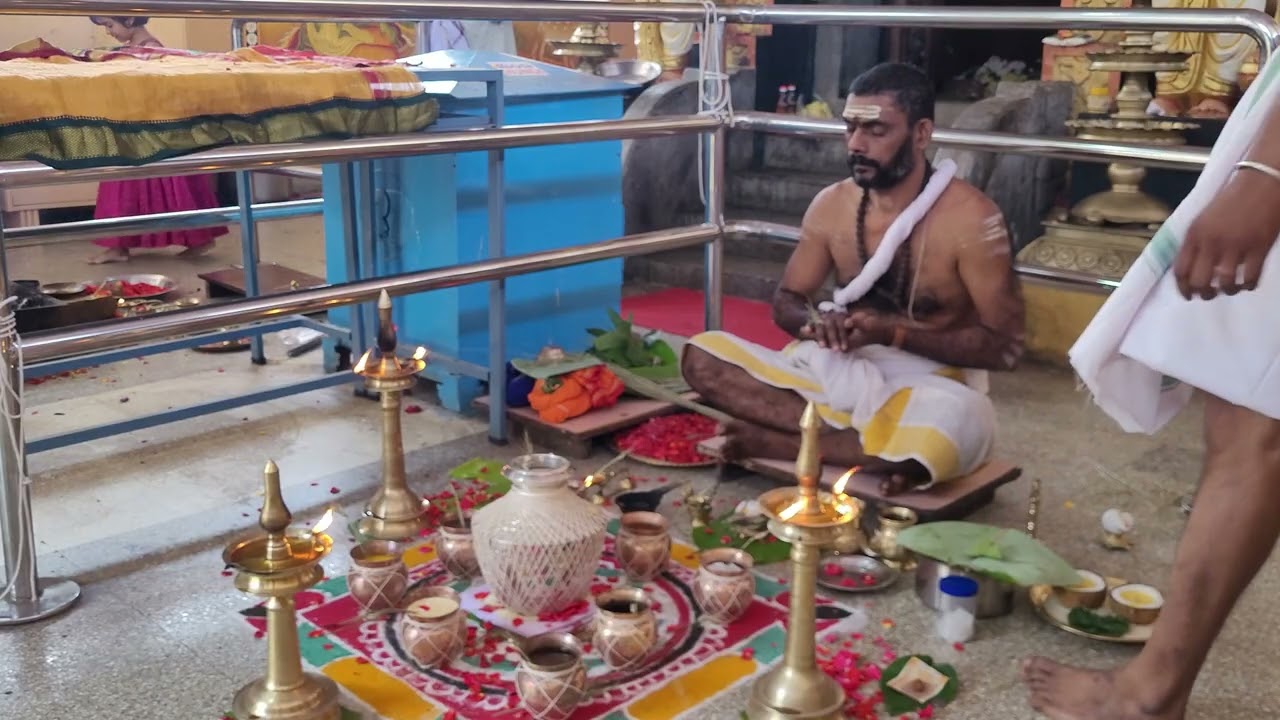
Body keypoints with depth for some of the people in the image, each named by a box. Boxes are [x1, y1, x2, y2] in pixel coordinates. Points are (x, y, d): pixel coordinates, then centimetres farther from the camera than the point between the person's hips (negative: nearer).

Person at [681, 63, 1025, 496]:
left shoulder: (970, 219, -14)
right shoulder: (832, 205, 0)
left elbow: (1005, 346, -13)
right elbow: (786, 301, 10)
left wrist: (894, 331, -22)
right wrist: (816, 323, -15)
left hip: (927, 387, -4)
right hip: (838, 370, 4)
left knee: (954, 428, -42)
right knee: (702, 355, -13)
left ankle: (777, 443, -21)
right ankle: (860, 444, -23)